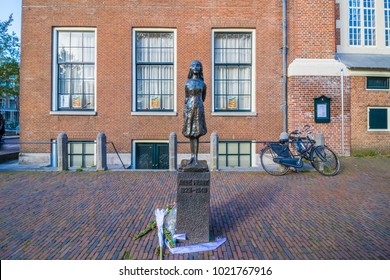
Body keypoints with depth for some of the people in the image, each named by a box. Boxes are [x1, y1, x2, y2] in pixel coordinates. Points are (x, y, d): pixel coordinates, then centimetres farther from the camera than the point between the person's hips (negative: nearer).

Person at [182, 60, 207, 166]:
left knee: (196, 133, -4)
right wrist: (185, 111, 1)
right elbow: (186, 98, 7)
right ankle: (193, 157, 10)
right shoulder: (188, 83, 9)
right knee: (190, 133, 2)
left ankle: (195, 158, -1)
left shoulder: (203, 84, 8)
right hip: (189, 109, 1)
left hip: (199, 109, -1)